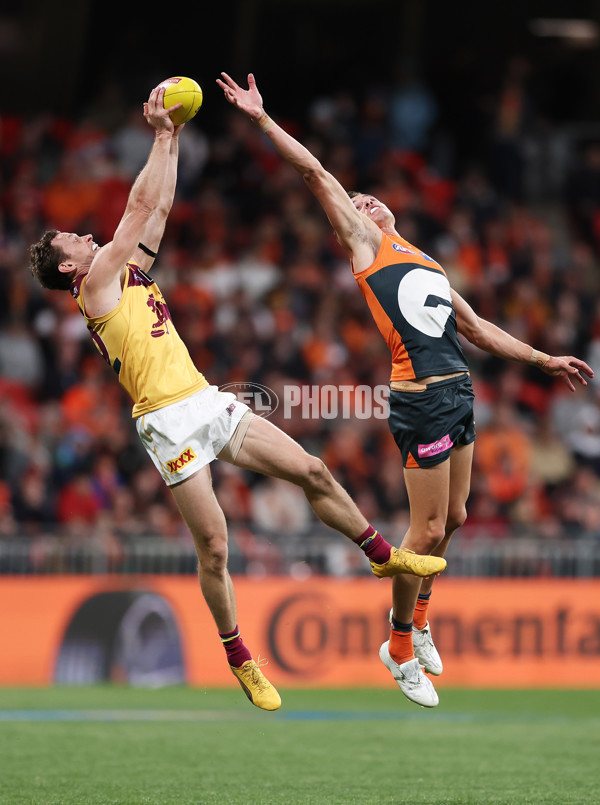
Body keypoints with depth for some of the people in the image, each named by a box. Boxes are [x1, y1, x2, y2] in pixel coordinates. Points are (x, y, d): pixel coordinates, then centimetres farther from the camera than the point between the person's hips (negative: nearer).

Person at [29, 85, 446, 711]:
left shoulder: (128, 271, 18)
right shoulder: (96, 284, -5)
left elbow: (159, 208, 20)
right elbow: (142, 206, -6)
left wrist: (172, 140, 15)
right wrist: (163, 137, 0)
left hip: (208, 402, 8)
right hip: (170, 422, -8)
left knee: (311, 471, 7)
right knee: (213, 546, -7)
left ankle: (382, 555, 23)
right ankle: (239, 660, 6)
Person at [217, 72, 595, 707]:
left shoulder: (428, 266, 24)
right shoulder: (368, 244, 5)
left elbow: (478, 330, 28)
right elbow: (316, 174, -1)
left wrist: (544, 360, 26)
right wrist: (262, 120, -2)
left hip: (459, 393, 7)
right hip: (422, 398, -7)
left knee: (452, 518, 14)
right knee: (428, 531, -4)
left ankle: (416, 615, 35)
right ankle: (400, 649, 10)